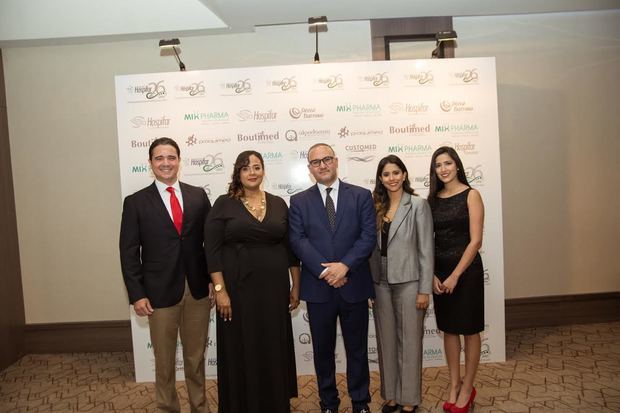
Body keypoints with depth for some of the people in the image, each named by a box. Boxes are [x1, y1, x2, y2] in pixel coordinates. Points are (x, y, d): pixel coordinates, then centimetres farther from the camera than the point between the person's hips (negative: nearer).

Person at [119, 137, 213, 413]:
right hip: (160, 292, -2)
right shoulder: (136, 202, -1)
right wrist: (136, 294, -8)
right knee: (164, 360, 14)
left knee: (196, 356, 17)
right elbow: (129, 252, -3)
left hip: (198, 290, 2)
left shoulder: (198, 195, 4)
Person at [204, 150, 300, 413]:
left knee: (274, 349, 12)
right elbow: (212, 250, -7)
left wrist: (296, 285, 7)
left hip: (274, 288, 3)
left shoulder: (278, 204, 6)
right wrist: (220, 290, -13)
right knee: (241, 350, 8)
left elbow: (290, 247, 9)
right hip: (238, 288, -2)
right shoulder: (224, 204, -3)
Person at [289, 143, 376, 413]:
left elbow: (368, 236, -5)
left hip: (354, 285, 0)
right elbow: (297, 240, -6)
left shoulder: (361, 196, 3)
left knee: (357, 348, 12)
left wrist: (344, 265, -17)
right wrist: (324, 271, -17)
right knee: (323, 350, 13)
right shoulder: (299, 201, 4)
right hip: (318, 287, 1)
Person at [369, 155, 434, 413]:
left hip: (408, 282, -4)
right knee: (386, 342, 12)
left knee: (409, 341, 6)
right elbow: (372, 247, 8)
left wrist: (425, 290, -10)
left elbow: (426, 249, -7)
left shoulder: (418, 205, -4)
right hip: (380, 283, 4)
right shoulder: (376, 207, 7)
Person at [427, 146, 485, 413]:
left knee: (469, 329, 8)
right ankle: (454, 385, 28)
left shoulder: (470, 195, -7)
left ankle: (467, 388, 24)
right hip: (439, 271, 4)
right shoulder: (432, 199, 5)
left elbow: (475, 241, -12)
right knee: (448, 328, 13)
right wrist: (432, 275, -6)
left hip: (465, 269, -4)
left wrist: (455, 275, -14)